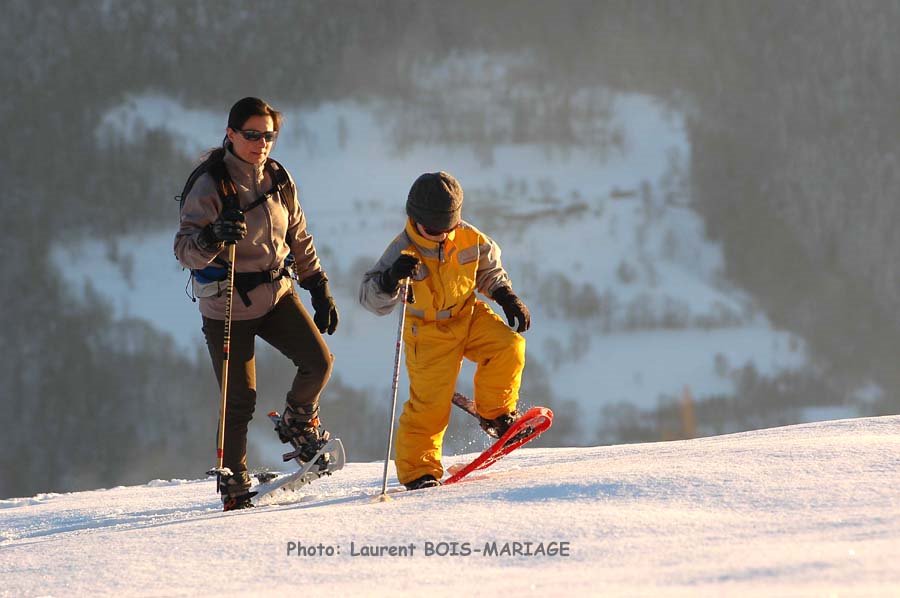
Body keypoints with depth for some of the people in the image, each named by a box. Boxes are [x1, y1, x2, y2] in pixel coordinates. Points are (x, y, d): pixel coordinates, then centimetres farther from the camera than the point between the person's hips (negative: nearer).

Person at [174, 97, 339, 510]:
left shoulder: (279, 181, 2)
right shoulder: (210, 187, -15)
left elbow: (299, 240, 14)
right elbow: (185, 251, -22)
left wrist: (320, 290, 11)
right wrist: (213, 235, -42)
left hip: (276, 293, 5)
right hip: (228, 306, -5)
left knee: (318, 361, -11)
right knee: (240, 399, -3)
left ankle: (298, 423, 19)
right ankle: (233, 485, 14)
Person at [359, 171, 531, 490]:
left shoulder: (469, 239, -8)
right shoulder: (403, 251, -20)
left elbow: (489, 269, 13)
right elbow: (370, 297, -23)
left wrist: (507, 298, 1)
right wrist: (391, 278, -43)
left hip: (469, 316, 4)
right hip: (429, 333, -4)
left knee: (509, 347, -20)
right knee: (430, 402, -12)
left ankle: (494, 413, 3)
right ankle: (416, 470, 4)